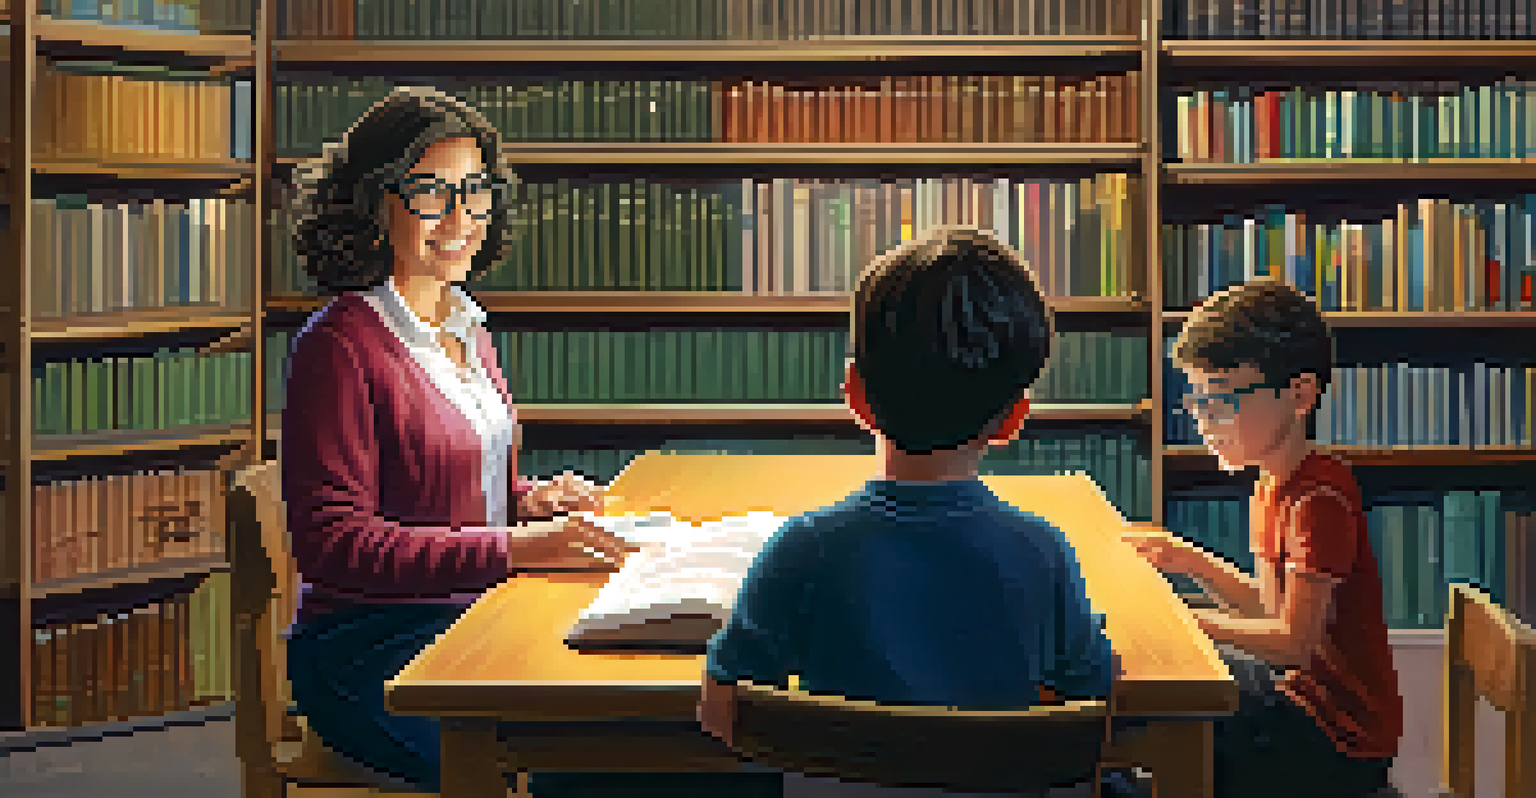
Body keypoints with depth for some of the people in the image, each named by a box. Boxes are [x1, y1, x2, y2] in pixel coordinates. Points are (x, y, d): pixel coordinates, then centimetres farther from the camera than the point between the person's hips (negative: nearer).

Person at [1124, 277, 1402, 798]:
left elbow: (1295, 640, -25)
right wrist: (1192, 562, 4)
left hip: (1342, 740, -9)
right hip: (1300, 690, 9)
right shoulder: (1273, 485, 7)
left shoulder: (1321, 499, -24)